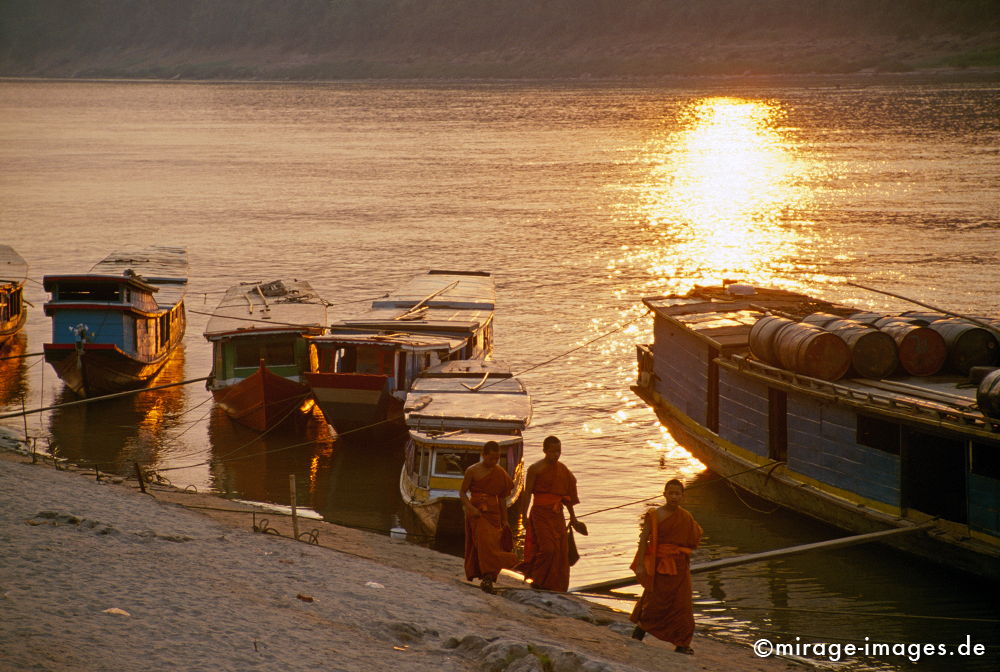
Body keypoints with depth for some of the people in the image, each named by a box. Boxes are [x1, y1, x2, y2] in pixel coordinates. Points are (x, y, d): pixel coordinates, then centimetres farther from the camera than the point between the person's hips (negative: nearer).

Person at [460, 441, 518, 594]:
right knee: (485, 542, -17)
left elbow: (502, 497, 13)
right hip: (477, 511, -5)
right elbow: (462, 492, -2)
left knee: (493, 544, 1)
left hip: (493, 512, 5)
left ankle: (487, 581, 8)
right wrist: (470, 508, -19)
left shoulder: (500, 473, 8)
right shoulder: (472, 471, -4)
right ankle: (488, 578, -23)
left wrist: (505, 520, 13)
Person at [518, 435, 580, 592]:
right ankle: (538, 580, 2)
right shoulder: (535, 469, -6)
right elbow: (527, 493, -7)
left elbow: (566, 494, 18)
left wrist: (572, 515, 19)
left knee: (561, 550, 3)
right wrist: (525, 515, -12)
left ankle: (555, 584, 11)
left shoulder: (562, 469, 11)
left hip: (557, 514, 6)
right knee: (547, 548, -14)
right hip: (541, 513, -6)